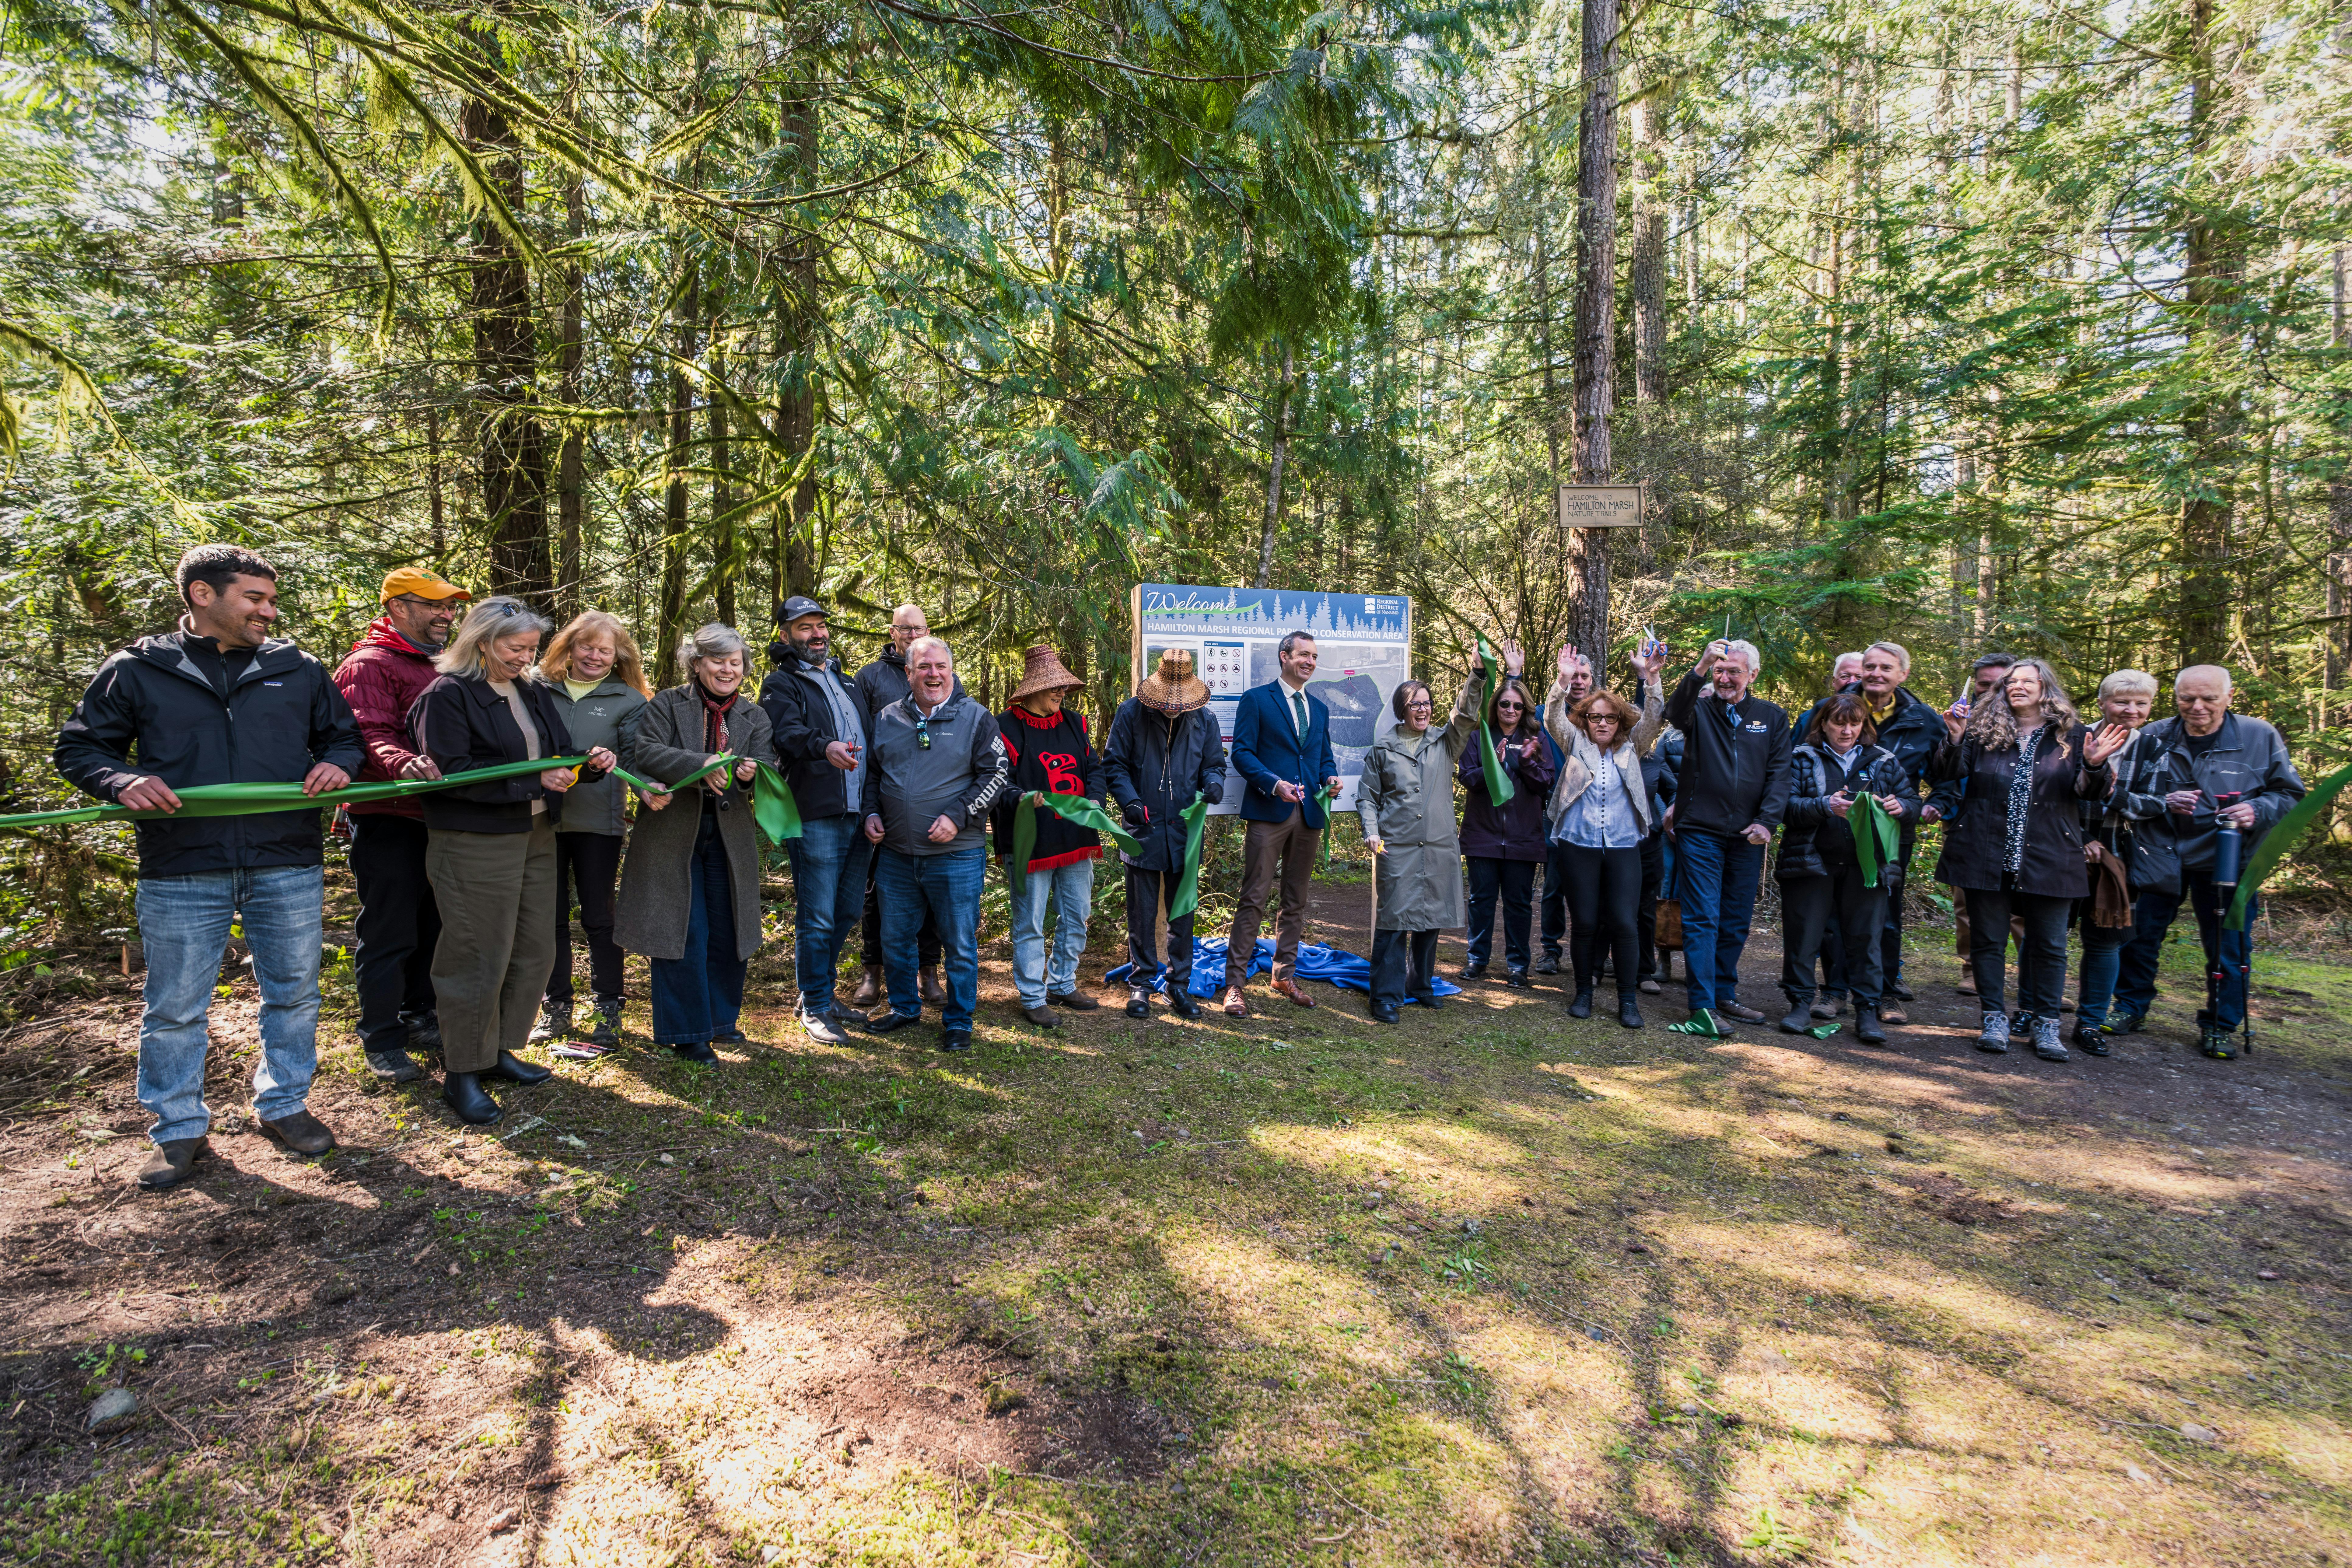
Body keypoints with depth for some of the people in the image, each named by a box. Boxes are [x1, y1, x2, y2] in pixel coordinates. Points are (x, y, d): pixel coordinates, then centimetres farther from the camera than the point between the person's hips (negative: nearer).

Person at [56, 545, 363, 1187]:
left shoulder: (297, 669, 8)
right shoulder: (136, 671, 3)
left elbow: (343, 735, 18)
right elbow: (79, 748, 8)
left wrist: (336, 765, -4)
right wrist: (122, 782, -12)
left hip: (288, 869, 2)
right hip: (181, 874, -1)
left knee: (293, 994, 11)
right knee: (175, 1009, 7)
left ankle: (284, 1105, 29)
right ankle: (180, 1130, 24)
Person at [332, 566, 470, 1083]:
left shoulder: (438, 668, 19)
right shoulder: (368, 666, -9)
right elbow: (370, 736, -22)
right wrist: (404, 763, -43)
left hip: (435, 817, 8)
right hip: (387, 821, -8)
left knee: (431, 925, 16)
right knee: (389, 933, -1)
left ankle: (419, 1019, 31)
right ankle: (381, 1041, 11)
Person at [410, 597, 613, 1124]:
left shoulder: (533, 693, 14)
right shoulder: (448, 696, -10)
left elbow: (556, 755, 18)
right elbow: (450, 772, -19)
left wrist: (589, 763, -5)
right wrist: (533, 779, -23)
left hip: (535, 837, 8)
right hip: (474, 847, -8)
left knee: (534, 951, 12)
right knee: (479, 958, -2)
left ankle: (497, 1049, 28)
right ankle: (461, 1072, 12)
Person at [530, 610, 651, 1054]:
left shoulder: (629, 700, 4)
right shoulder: (539, 690, 8)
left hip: (598, 822, -2)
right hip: (542, 816, 2)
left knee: (598, 917, 4)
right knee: (551, 917, 10)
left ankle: (608, 1011, 14)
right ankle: (557, 1007, 23)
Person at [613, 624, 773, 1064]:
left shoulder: (755, 715, 10)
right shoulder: (667, 704, 1)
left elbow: (767, 765, -3)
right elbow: (646, 752, -14)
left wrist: (750, 773, -27)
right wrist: (702, 764, -27)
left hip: (730, 835, 4)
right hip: (673, 833, -3)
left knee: (728, 932, 10)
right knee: (682, 932, -1)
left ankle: (722, 1020, 27)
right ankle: (687, 1033, 9)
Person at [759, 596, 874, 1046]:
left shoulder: (843, 680, 21)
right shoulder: (781, 683, -1)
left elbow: (869, 738, 26)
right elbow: (787, 732, -21)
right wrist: (824, 746, -42)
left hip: (859, 814, 7)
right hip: (816, 817, -7)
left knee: (848, 911, 14)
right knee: (817, 917, -3)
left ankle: (819, 989, 30)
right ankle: (815, 1008, 9)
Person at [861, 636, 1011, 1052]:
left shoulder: (976, 718, -2)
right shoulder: (887, 720, 9)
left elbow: (997, 774, -5)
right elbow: (872, 772, 20)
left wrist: (957, 817, -14)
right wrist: (872, 814, 4)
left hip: (957, 855, -4)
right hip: (896, 854, 4)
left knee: (960, 943, 3)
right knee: (895, 938, 15)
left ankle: (958, 1022, 19)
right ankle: (903, 1007, 36)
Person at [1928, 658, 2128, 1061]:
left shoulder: (2071, 736, 7)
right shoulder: (1984, 730, 6)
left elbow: (2092, 794, 4)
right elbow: (1949, 777, 0)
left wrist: (2095, 765, -17)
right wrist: (1956, 741, -17)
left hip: (2049, 858, 0)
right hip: (1987, 857, 0)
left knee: (2049, 944, 6)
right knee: (1987, 939, 5)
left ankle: (2045, 1024, 16)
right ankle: (1995, 1019, 16)